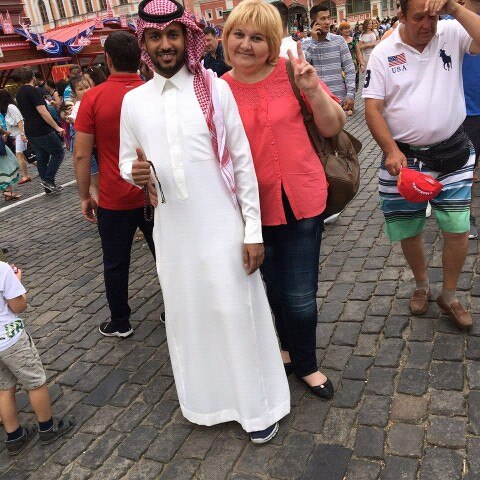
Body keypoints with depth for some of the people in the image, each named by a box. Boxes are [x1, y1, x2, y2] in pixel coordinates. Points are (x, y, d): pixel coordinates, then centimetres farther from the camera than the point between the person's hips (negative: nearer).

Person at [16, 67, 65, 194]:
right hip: (43, 131, -8)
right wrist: (57, 128, -17)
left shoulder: (19, 94, 13)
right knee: (58, 153, 3)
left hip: (30, 132, 9)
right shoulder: (34, 91, -15)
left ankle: (48, 186, 15)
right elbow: (43, 113, -21)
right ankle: (47, 179, -4)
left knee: (41, 158, 12)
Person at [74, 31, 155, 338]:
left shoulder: (94, 97, -10)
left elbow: (81, 155, -11)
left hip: (114, 200, -2)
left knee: (116, 264, 13)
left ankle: (120, 323, 25)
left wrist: (85, 196, 0)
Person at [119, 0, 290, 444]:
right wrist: (135, 172, -13)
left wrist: (253, 230, -7)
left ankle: (257, 405, 24)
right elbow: (126, 161, 13)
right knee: (187, 314, 14)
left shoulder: (215, 88, -4)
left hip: (222, 227, -3)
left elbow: (242, 162, -4)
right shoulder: (133, 100, 4)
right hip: (172, 232, 4)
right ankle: (208, 398, 35)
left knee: (236, 313, 4)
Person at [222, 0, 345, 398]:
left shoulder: (292, 71, -5)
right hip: (253, 208, 1)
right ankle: (291, 349, 45)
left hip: (301, 201, -1)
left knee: (300, 296, 6)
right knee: (275, 290, 17)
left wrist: (312, 89, -18)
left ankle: (305, 364, 34)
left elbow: (333, 128, -1)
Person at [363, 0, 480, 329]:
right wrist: (391, 151, -17)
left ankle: (449, 296, 23)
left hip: (453, 153, 1)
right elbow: (373, 108, -7)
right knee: (408, 231, 11)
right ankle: (422, 285, 37)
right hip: (403, 156, 0)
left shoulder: (452, 34, -2)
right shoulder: (383, 53, -4)